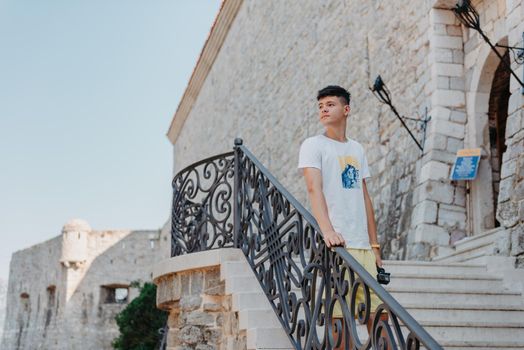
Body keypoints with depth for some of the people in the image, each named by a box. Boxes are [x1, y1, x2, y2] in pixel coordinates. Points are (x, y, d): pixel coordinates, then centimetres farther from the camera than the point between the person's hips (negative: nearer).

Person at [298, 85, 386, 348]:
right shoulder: (313, 145, 2)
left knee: (377, 311, 4)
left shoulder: (357, 149, 19)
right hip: (335, 244, -5)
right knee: (339, 314, -6)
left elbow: (365, 198, 19)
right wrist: (327, 230, -29)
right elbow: (314, 189, -13)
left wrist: (375, 246, 13)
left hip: (363, 246, 5)